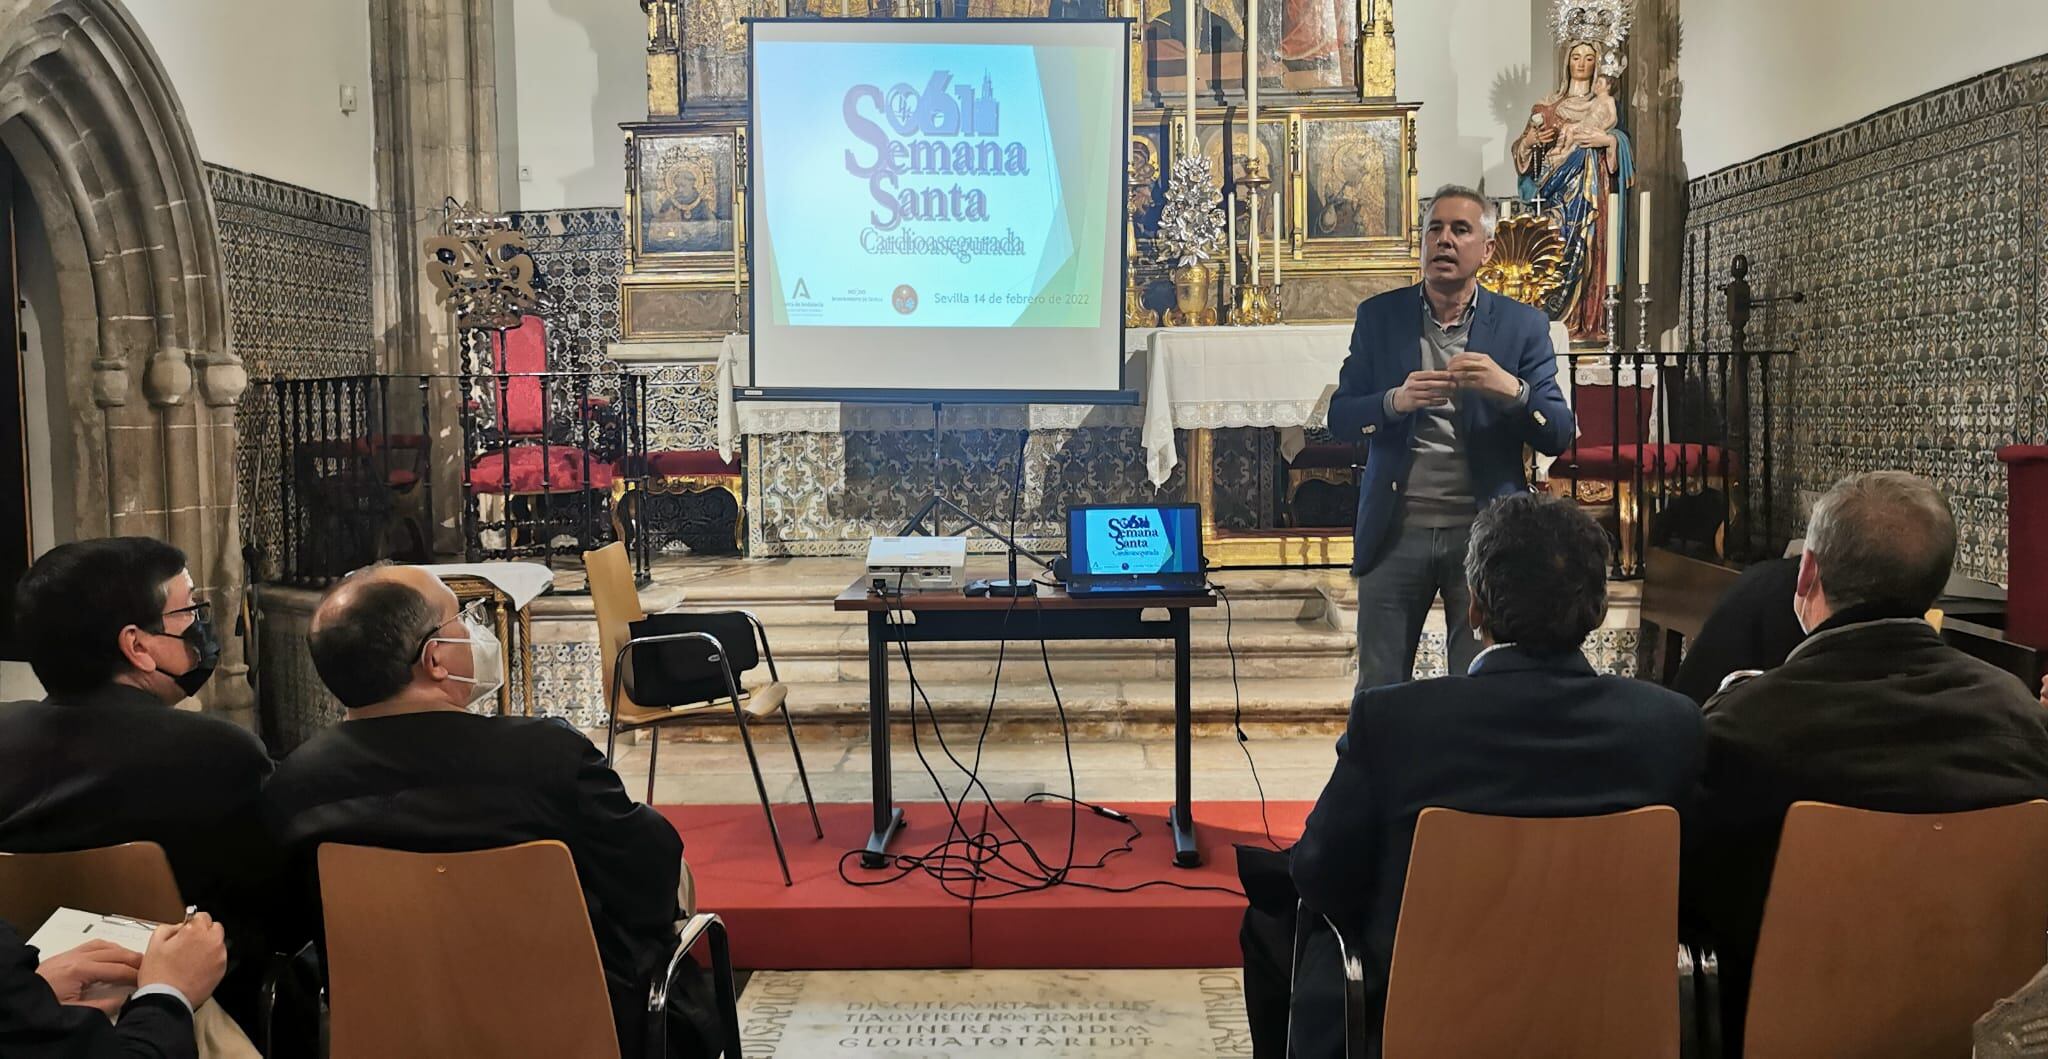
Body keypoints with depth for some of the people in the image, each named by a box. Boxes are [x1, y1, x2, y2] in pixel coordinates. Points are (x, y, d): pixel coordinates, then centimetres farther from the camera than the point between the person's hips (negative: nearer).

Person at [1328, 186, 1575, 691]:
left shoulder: (1522, 325, 3)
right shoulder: (1379, 317, 6)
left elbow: (1559, 435, -1)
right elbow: (1340, 418, 2)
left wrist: (1510, 389, -20)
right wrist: (1396, 401, -18)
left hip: (1483, 532, 0)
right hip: (1396, 530, 1)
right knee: (1379, 692, 6)